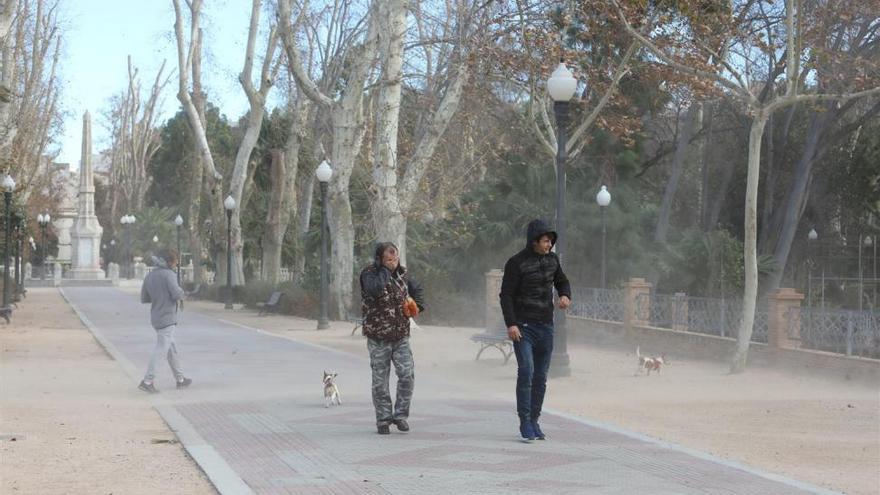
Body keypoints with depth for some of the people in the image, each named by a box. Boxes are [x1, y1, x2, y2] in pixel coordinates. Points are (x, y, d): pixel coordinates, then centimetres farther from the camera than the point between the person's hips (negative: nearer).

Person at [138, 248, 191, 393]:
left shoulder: (149, 276, 8)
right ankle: (147, 381, -8)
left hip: (156, 318, 8)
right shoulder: (168, 275, -15)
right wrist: (182, 293, 0)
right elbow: (177, 294, -22)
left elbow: (144, 298, 11)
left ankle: (180, 379, 26)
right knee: (160, 350, -5)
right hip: (167, 318, -8)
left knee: (172, 349, 17)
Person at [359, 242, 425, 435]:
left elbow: (417, 290, 26)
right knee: (380, 381, 3)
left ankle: (400, 414, 7)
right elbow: (375, 289, -33)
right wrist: (384, 269, -20)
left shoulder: (402, 273, 7)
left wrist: (418, 305, 7)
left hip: (401, 335, 4)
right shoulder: (369, 274, -9)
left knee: (407, 375, -8)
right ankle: (383, 419, 14)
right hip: (378, 337, -3)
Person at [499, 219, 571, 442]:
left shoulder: (552, 259, 8)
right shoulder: (517, 263, -9)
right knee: (526, 371, -17)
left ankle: (534, 421, 15)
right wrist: (511, 324, -19)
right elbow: (506, 295, -9)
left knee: (541, 377, 7)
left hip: (545, 327, 6)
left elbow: (562, 281, 23)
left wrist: (565, 295, -1)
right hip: (522, 327, -6)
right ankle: (525, 423, -13)